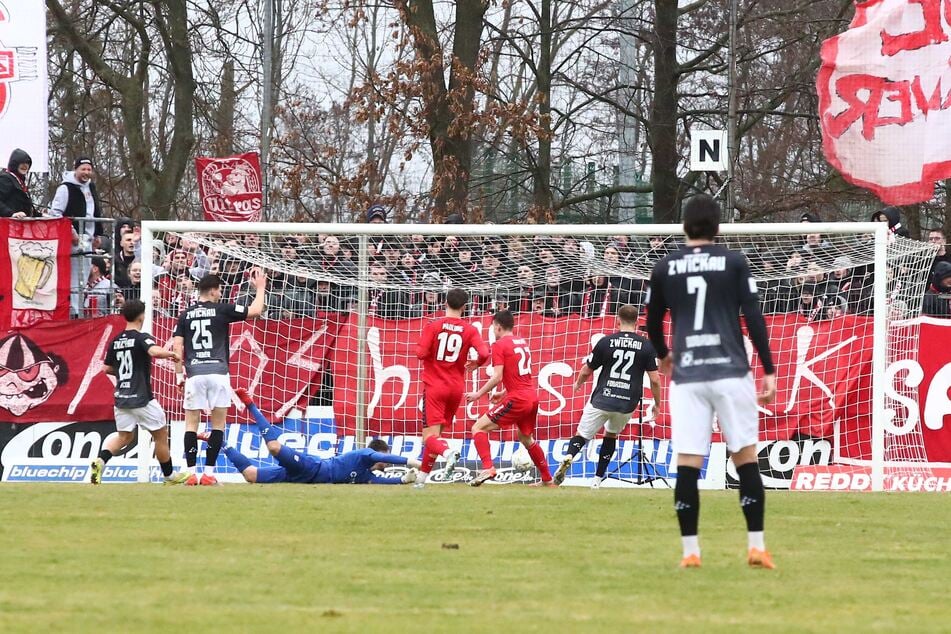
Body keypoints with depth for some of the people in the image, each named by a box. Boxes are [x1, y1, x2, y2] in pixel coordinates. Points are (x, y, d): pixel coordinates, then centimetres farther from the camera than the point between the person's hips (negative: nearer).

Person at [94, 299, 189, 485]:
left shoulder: (116, 341, 8)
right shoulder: (141, 338, -11)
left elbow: (107, 369, 16)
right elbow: (155, 351, -32)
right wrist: (172, 354, -14)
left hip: (121, 398, 6)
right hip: (141, 398, -6)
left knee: (124, 436, 13)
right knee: (161, 434, 11)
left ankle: (100, 461, -13)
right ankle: (169, 476, 20)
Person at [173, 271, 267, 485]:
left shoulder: (186, 315, 9)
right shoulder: (221, 310, 0)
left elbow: (178, 346, 5)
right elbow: (255, 311, 4)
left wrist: (179, 374, 11)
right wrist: (260, 287, 19)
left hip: (194, 373, 2)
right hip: (217, 372, -2)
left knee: (191, 423, 6)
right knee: (218, 423, 5)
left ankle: (191, 473, -2)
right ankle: (209, 473, -2)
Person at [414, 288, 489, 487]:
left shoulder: (433, 326, -6)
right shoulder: (469, 330, -1)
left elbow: (421, 353, -13)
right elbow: (484, 353, -12)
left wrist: (420, 349, 11)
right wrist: (475, 364, 9)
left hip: (434, 386, -3)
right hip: (456, 388, 3)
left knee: (430, 436, -9)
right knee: (437, 432, 17)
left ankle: (447, 452, -41)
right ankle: (422, 477, 22)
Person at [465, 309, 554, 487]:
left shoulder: (500, 345, -6)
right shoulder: (522, 343, 17)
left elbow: (497, 377, -15)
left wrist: (479, 394, -7)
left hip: (517, 399, -8)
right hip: (532, 397, 8)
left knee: (478, 428, -6)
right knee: (526, 438, 27)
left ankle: (487, 468, -24)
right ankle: (547, 480, 31)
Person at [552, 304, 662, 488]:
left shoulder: (606, 342, -1)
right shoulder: (647, 346, 0)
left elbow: (586, 371, 8)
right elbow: (655, 379, -1)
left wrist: (578, 384, 30)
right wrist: (657, 404, 13)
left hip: (602, 399, -2)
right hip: (627, 404, 2)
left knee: (582, 435, 7)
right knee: (611, 434, 26)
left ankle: (569, 457, -26)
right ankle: (598, 478, 21)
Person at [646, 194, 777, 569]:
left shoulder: (665, 268, 9)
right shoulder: (734, 263, 3)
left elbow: (652, 323, 19)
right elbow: (754, 318, -2)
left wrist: (663, 356, 40)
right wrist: (769, 371, 1)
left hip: (686, 376, 1)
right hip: (731, 371, -1)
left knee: (687, 465, 0)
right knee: (746, 459, 4)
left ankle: (690, 551, -1)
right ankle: (756, 547, 0)